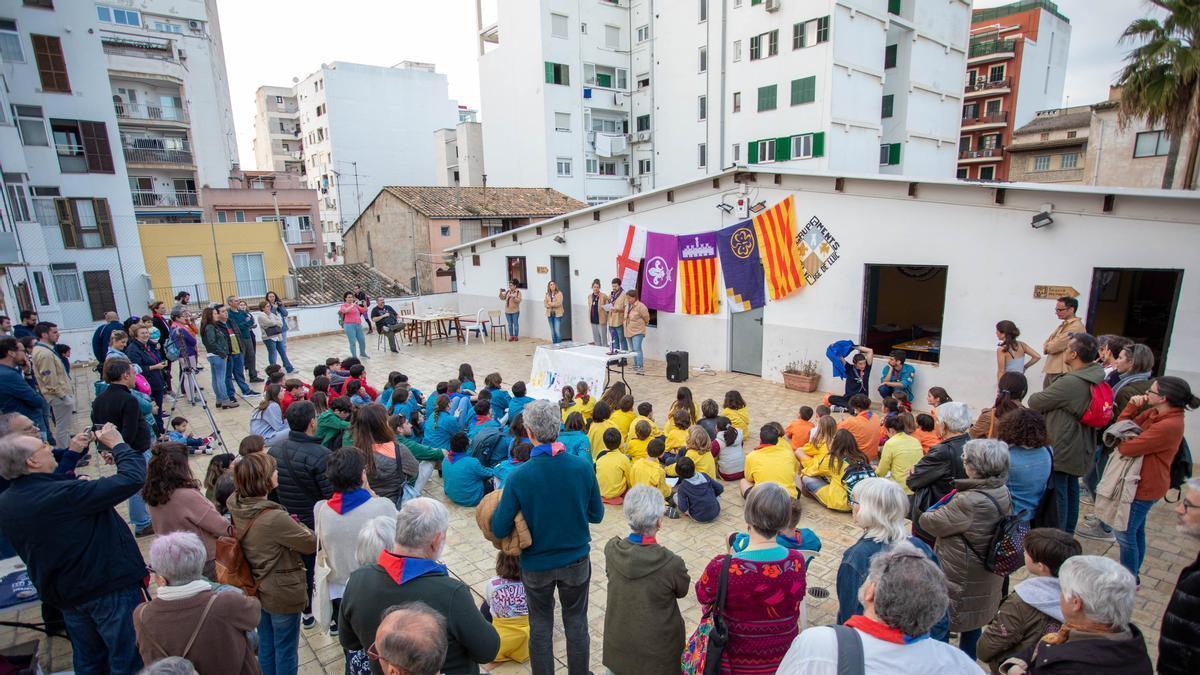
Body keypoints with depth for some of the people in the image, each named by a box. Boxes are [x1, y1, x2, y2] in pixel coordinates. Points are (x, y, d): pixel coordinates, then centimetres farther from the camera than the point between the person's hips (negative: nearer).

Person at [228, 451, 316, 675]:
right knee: (285, 650, 16)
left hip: (256, 588, 7)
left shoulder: (236, 506, -12)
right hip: (282, 594, -7)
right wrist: (298, 526, -5)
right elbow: (311, 544, -22)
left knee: (265, 645, 26)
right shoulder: (274, 518, -34)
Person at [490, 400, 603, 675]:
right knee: (576, 624, 21)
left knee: (540, 626, 21)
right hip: (576, 561, 1)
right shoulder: (583, 468, -18)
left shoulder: (519, 477, -24)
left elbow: (499, 530, -17)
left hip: (536, 565, -1)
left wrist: (500, 506, 1)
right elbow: (596, 515, -5)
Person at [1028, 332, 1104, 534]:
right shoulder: (1096, 380, 2)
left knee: (1057, 493, 3)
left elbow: (1034, 402, -18)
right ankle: (1068, 534, 34)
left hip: (1061, 450, -9)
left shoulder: (1069, 383, -27)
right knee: (1071, 489, 20)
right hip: (1080, 448, 9)